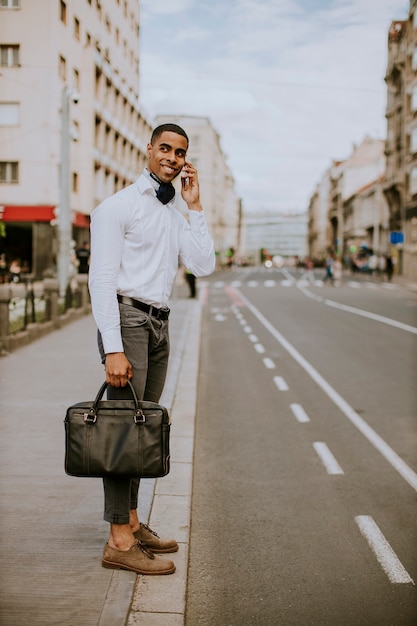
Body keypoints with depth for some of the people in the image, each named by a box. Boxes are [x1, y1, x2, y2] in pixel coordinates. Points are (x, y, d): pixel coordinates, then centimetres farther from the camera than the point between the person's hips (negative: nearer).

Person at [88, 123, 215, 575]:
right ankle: (119, 542, -5)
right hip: (128, 318, -8)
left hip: (159, 323, 8)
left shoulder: (175, 215, 17)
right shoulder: (119, 206, -5)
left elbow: (203, 266, 4)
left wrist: (195, 206, 3)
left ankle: (131, 523, 20)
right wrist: (113, 349, -21)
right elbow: (101, 279, -13)